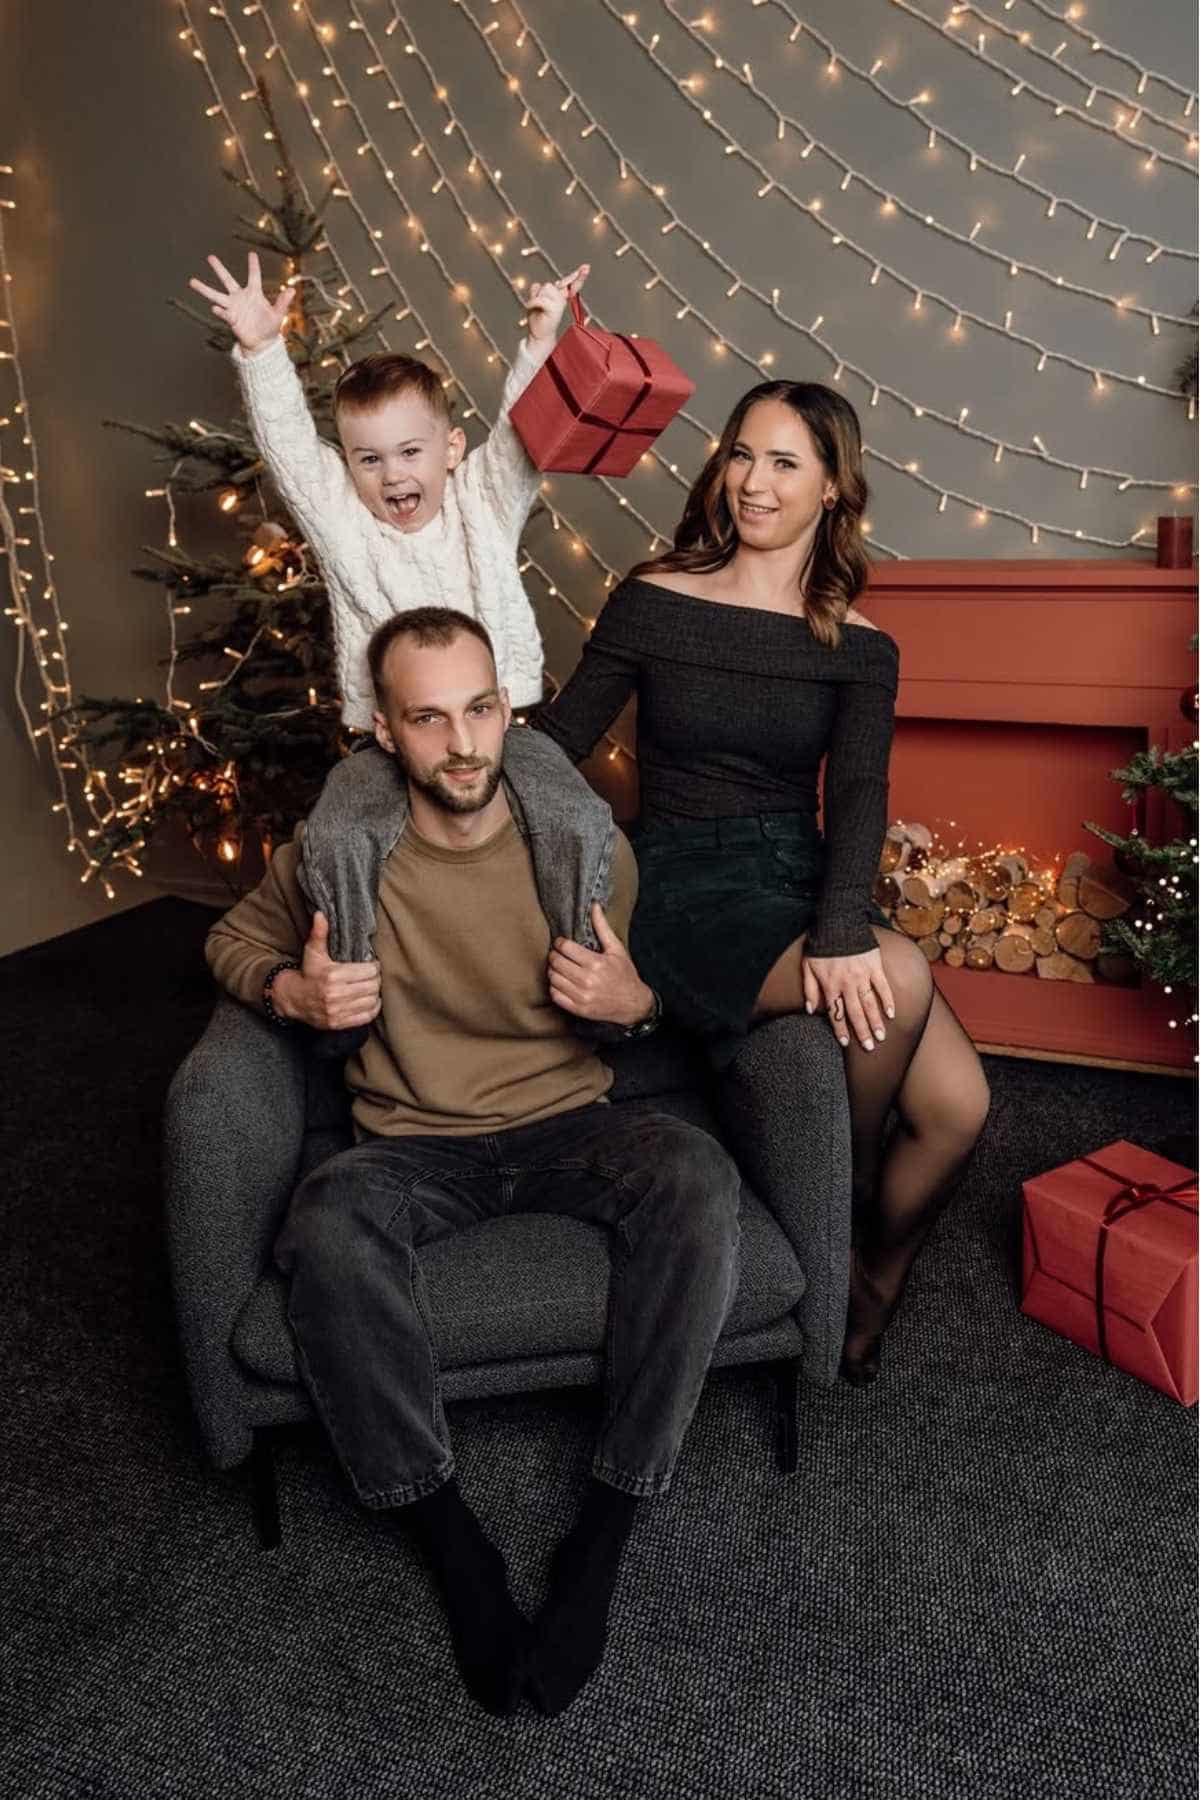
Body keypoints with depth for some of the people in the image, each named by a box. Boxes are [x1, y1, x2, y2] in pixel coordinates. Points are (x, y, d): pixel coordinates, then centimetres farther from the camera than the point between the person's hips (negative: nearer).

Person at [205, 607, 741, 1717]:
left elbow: (633, 1008, 10)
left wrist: (634, 1003, -15)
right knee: (327, 1230, -35)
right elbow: (235, 938, 11)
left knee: (698, 1177, -31)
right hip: (415, 1144, 0)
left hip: (565, 1124, 1)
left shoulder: (586, 840, -5)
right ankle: (451, 1541, -17)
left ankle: (607, 1528, -19)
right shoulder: (339, 848, -7)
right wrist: (290, 992, -12)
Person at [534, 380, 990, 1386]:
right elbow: (555, 743, 3)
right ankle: (840, 1218, -1)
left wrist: (840, 925, -27)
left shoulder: (860, 649, 5)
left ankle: (872, 1290, 15)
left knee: (957, 1106, -17)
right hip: (689, 888, -3)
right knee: (900, 977, -30)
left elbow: (859, 794, -10)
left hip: (804, 878, 4)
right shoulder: (653, 602, 1)